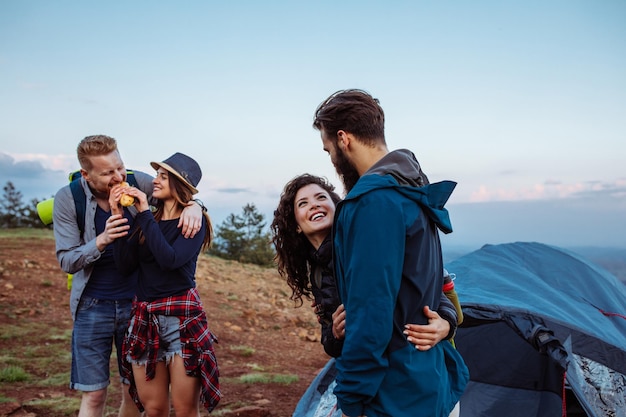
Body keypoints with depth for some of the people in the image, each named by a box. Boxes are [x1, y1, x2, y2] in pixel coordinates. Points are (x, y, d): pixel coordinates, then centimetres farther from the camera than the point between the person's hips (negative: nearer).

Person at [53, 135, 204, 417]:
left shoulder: (135, 182, -9)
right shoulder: (67, 199, -11)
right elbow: (66, 261, -10)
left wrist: (193, 205, -23)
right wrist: (102, 240, -28)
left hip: (136, 301, 2)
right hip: (93, 306, -1)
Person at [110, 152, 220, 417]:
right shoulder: (145, 219, 11)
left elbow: (170, 259, -20)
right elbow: (125, 265, 1)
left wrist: (144, 214, -15)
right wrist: (118, 216, -5)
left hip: (182, 317, -5)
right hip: (144, 317, 5)